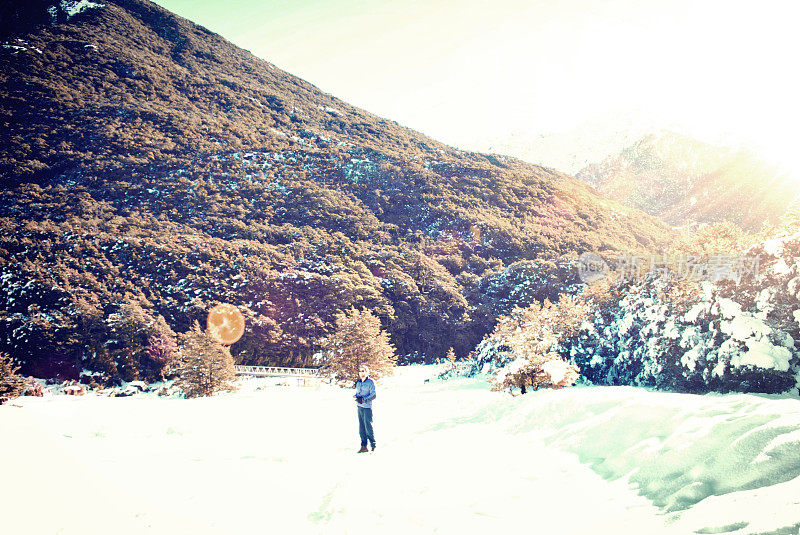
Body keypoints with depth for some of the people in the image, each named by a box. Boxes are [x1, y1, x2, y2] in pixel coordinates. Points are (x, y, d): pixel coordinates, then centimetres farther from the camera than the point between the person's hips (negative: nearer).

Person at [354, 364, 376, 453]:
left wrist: (363, 399, -19)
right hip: (360, 407, 7)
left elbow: (373, 395, -10)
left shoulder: (370, 382, -5)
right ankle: (364, 446, 13)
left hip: (367, 407, -7)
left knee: (368, 427, -8)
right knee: (361, 428, 8)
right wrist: (356, 396, 0)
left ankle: (373, 445, 2)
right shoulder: (358, 383, 15)